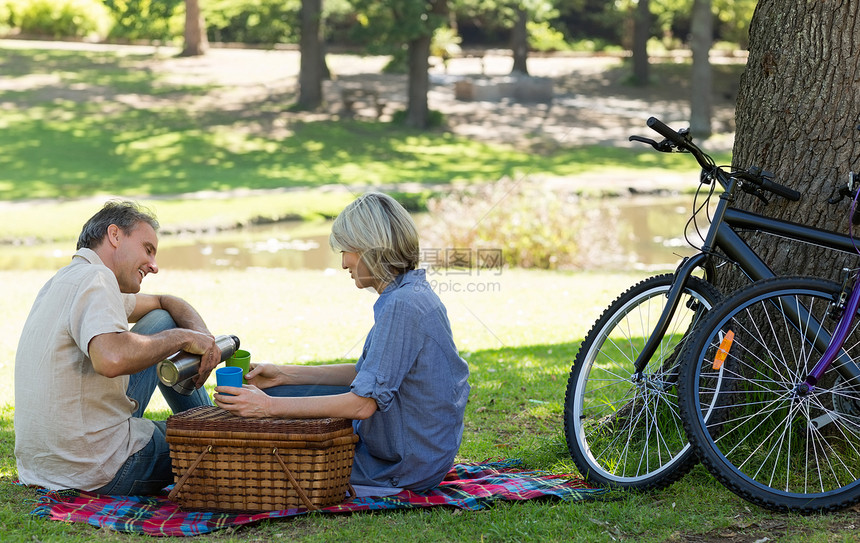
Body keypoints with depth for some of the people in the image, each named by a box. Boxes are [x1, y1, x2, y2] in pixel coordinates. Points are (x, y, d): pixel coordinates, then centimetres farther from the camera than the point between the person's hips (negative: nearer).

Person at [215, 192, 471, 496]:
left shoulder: (402, 307, -25)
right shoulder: (415, 294, 6)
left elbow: (362, 403, -27)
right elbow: (368, 373, 13)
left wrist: (270, 406, -25)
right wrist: (283, 375, 8)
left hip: (407, 466, -10)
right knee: (277, 391, 14)